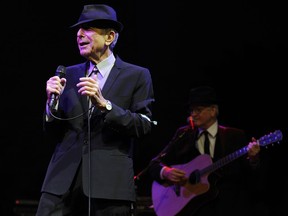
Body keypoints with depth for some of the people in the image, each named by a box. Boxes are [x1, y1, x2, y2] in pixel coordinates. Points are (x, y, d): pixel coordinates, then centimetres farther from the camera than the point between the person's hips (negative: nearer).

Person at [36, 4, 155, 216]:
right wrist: (53, 101, -2)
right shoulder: (69, 74, 17)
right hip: (64, 177, 3)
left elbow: (144, 126, -4)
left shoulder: (136, 76, 6)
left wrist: (104, 103, -14)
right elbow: (53, 135, 17)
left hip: (110, 181, -3)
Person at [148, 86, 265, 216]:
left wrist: (252, 159, -20)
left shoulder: (235, 136, 7)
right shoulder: (183, 135, 12)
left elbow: (252, 176, 1)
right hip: (190, 204, 0)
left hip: (227, 205, 0)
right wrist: (165, 172, -10)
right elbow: (154, 164, 12)